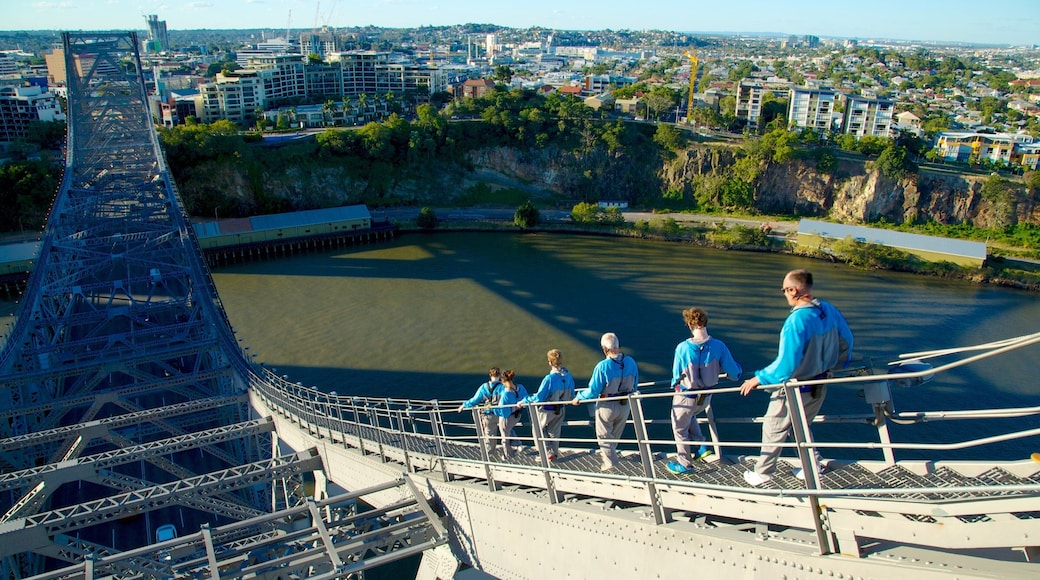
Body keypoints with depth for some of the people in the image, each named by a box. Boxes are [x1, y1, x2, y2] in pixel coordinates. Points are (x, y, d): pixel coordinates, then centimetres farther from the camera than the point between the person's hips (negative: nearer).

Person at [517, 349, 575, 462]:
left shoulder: (549, 378, -30)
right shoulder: (568, 375, -10)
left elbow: (538, 397, -25)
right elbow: (571, 394, 3)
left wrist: (524, 402, -13)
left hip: (547, 411, -6)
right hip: (561, 410, 6)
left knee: (538, 430, 16)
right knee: (554, 432, 23)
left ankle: (548, 453, 10)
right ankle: (554, 453, 32)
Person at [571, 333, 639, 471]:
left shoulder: (603, 366, -25)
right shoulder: (630, 362, -10)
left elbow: (593, 391, -19)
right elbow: (634, 385, 4)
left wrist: (579, 397, -2)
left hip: (607, 406, -5)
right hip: (625, 406, 5)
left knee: (604, 435, 15)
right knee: (616, 434, 26)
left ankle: (610, 462, 16)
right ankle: (609, 453, 44)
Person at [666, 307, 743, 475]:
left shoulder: (682, 348, -25)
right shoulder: (718, 346, -19)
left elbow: (677, 375, -11)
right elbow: (734, 373, -11)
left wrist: (675, 383, 12)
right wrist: (738, 368, 13)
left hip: (686, 397, -4)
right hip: (706, 397, 4)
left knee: (680, 429, 19)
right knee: (690, 417, 35)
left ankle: (684, 464, 31)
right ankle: (702, 446, 30)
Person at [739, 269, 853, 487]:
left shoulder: (796, 320, -30)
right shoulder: (829, 311, -7)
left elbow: (785, 364, -30)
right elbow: (847, 341, 8)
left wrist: (758, 379, -18)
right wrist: (836, 364, 26)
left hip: (795, 389, -7)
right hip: (820, 385, 7)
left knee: (774, 429, 11)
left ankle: (762, 474, 22)